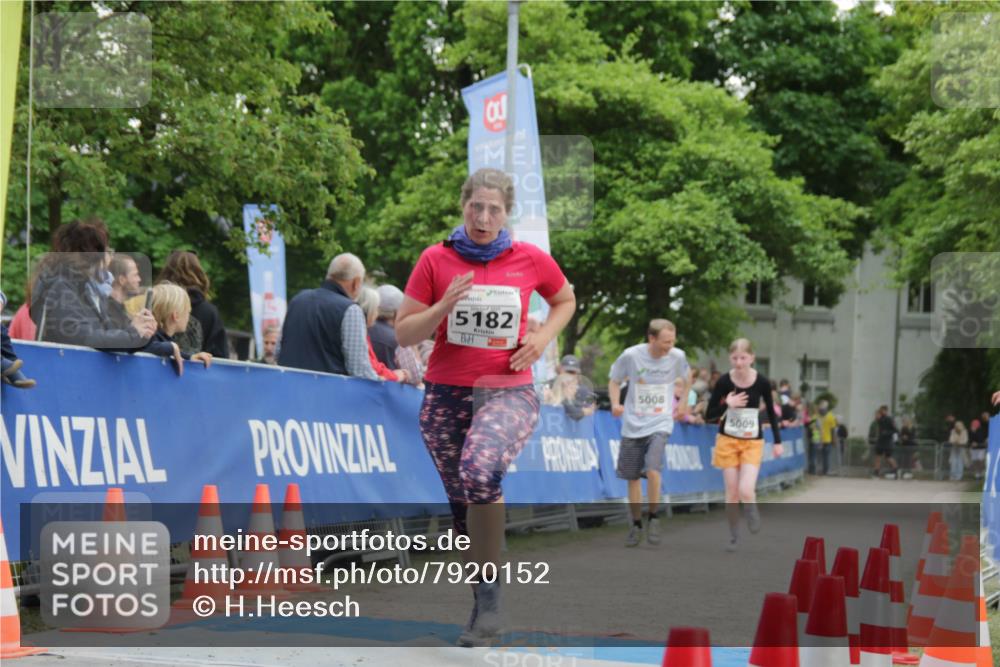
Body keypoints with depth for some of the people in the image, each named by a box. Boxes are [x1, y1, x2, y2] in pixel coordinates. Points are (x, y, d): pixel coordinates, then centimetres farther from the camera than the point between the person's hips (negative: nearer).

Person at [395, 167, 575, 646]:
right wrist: (445, 306, -16)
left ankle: (490, 594, -22)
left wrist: (542, 338, 1)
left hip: (509, 392, -3)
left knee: (480, 470, -32)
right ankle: (480, 604, 28)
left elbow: (565, 300, 20)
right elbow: (403, 333, 1)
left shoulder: (531, 260, 1)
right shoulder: (436, 260, 0)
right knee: (461, 501, 8)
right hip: (446, 394, 3)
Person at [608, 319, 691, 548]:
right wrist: (615, 404, -13)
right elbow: (615, 381, 3)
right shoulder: (631, 355, -12)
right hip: (632, 425, 1)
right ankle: (636, 523, 26)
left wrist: (683, 404, 16)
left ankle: (653, 517, -1)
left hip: (660, 424, -1)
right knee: (633, 477, 8)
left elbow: (685, 378, 17)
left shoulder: (677, 357, -6)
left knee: (653, 469, -21)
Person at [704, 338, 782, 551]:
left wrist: (777, 441, 7)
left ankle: (753, 516, 17)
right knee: (732, 493, 2)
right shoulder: (724, 382, -10)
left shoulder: (762, 382, -9)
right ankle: (734, 536, 19)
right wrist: (727, 404, -23)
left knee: (746, 491, -16)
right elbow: (709, 416, -6)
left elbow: (771, 412, 7)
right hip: (728, 440, 1)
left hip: (753, 442, -1)